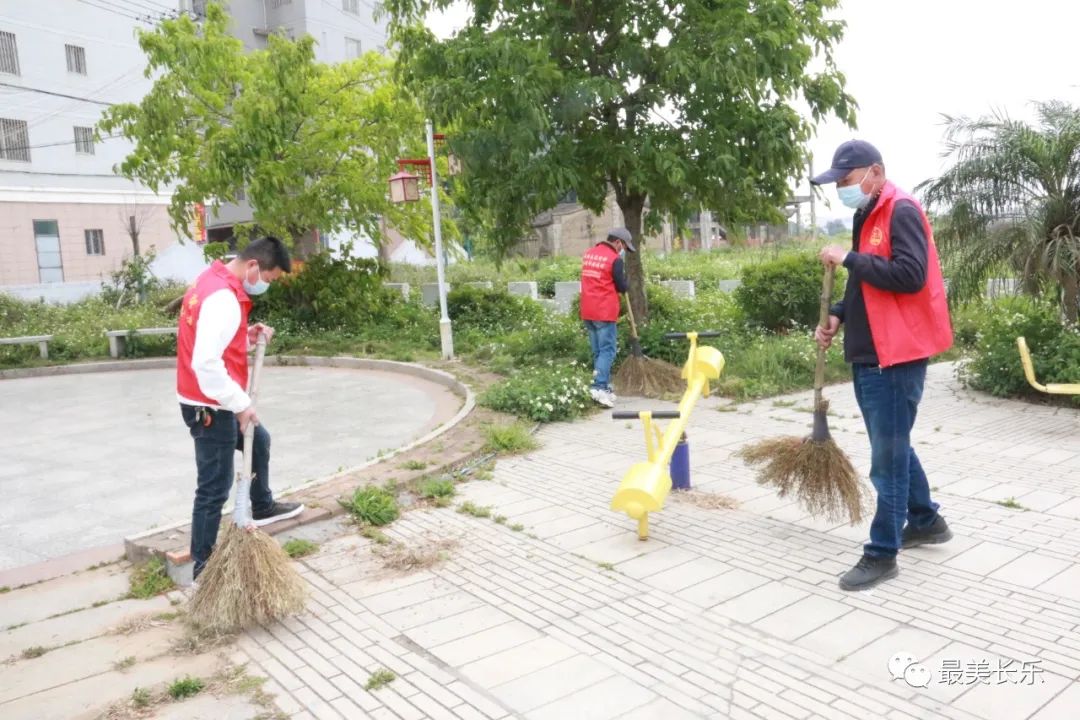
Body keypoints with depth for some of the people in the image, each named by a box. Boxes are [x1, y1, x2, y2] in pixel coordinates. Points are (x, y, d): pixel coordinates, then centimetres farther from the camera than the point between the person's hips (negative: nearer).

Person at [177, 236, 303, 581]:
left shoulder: (215, 281, 7)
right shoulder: (222, 297, -25)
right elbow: (206, 363, -32)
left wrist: (248, 337, 3)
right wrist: (240, 404, -24)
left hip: (215, 403, 11)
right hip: (210, 407, -11)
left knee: (258, 441, 30)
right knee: (214, 487, -2)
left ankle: (263, 506, 50)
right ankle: (202, 567, 10)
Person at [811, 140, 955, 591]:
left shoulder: (901, 211, -13)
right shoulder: (867, 216, 16)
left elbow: (910, 275, -26)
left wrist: (849, 258, -21)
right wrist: (838, 317, 9)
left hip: (896, 356, -10)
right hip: (870, 354, 10)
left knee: (887, 457, -2)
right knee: (893, 447, 21)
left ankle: (882, 554, 8)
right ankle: (926, 520, 38)